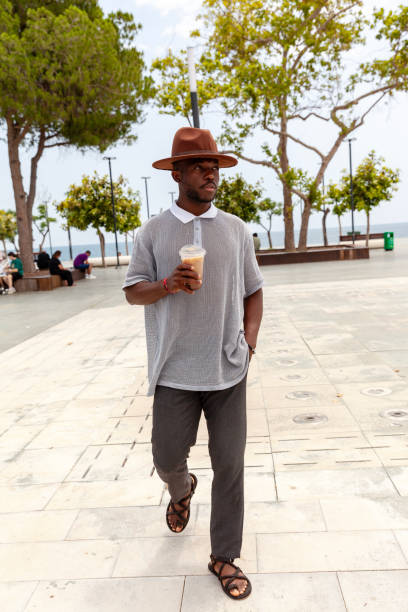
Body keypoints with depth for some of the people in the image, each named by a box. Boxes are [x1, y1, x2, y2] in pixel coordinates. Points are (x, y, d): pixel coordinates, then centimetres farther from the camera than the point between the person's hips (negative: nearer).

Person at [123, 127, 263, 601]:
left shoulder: (235, 229, 7)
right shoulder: (153, 232, 2)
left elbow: (253, 290, 12)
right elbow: (133, 291, 3)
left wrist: (251, 334, -3)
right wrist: (169, 284, -16)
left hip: (228, 369, 1)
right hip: (175, 371, -1)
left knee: (229, 464, 6)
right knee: (167, 457, 8)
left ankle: (224, 557, 25)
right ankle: (181, 490, 46)